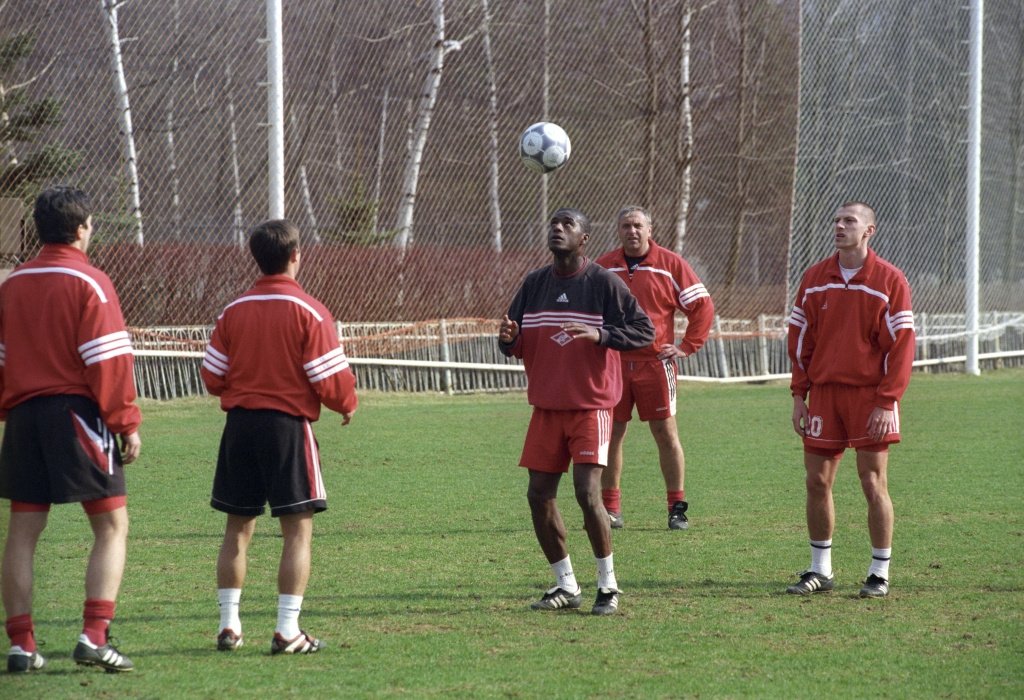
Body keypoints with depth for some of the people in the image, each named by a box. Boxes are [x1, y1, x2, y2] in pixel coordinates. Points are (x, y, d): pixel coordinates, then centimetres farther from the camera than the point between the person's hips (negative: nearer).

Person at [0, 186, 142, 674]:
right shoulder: (89, 284, -7)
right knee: (111, 526, 0)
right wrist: (126, 423, -7)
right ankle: (94, 636, -11)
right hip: (78, 414, -5)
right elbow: (109, 360, -11)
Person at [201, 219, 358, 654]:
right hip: (289, 423, -5)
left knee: (238, 528, 13)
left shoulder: (233, 311, 4)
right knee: (298, 529, 0)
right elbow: (330, 378, -10)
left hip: (239, 423, 5)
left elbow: (212, 377, 7)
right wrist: (347, 405, 11)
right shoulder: (309, 312, -9)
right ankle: (288, 631, -6)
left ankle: (229, 626, 15)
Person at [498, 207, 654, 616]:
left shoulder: (603, 283, -7)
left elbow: (644, 330, -10)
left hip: (590, 406, -6)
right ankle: (566, 586, 16)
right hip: (546, 407, 6)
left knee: (587, 493, -16)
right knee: (539, 496, 2)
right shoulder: (535, 284, 9)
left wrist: (599, 334, -25)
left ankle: (608, 585, -1)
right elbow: (516, 345, 14)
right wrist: (509, 339, -11)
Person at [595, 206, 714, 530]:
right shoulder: (603, 267, 8)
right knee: (611, 435, 3)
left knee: (666, 434, -2)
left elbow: (702, 306, 5)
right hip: (612, 364, 2)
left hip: (655, 363, -2)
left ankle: (677, 507, 5)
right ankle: (610, 508, 11)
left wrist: (687, 346, 0)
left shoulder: (671, 265, 1)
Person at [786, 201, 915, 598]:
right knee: (817, 481, 4)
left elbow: (901, 345, -6)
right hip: (824, 393, 4)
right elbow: (800, 338, 12)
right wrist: (799, 394, 4)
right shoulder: (815, 279, 9)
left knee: (873, 483, -4)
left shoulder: (890, 281, -4)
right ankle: (820, 570, 15)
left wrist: (886, 402, -12)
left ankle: (880, 574, 5)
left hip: (869, 396, -4)